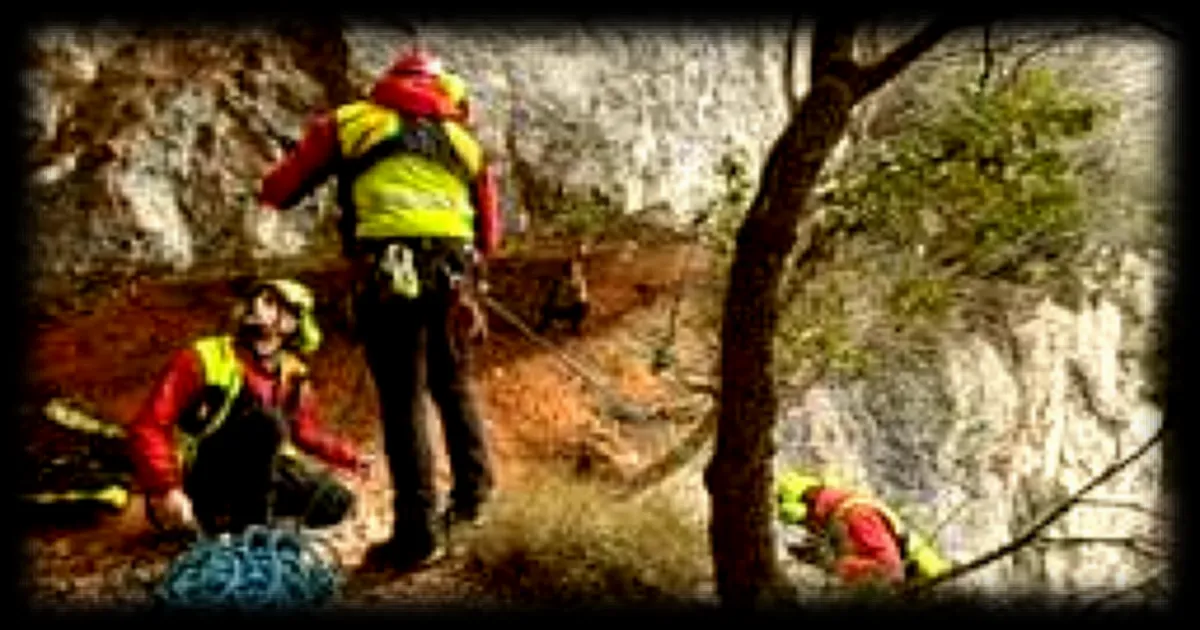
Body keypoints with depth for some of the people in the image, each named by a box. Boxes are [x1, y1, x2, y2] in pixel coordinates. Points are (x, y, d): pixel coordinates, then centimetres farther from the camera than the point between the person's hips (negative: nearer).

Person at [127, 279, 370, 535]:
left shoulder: (291, 374, 1)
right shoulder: (203, 359, -16)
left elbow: (307, 432, 18)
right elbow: (148, 427, -20)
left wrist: (350, 458, 4)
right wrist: (165, 490, -32)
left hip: (253, 478, 7)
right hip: (196, 481, -7)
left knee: (336, 503, -9)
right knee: (266, 421, -30)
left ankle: (230, 521, 4)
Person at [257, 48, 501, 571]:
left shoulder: (350, 121, 15)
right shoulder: (464, 141, 24)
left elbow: (279, 190, 16)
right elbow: (488, 233, 23)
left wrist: (273, 193, 37)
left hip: (386, 269, -3)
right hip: (454, 269, 3)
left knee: (402, 400, 1)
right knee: (454, 385, 23)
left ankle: (419, 532, 1)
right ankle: (473, 492, 24)